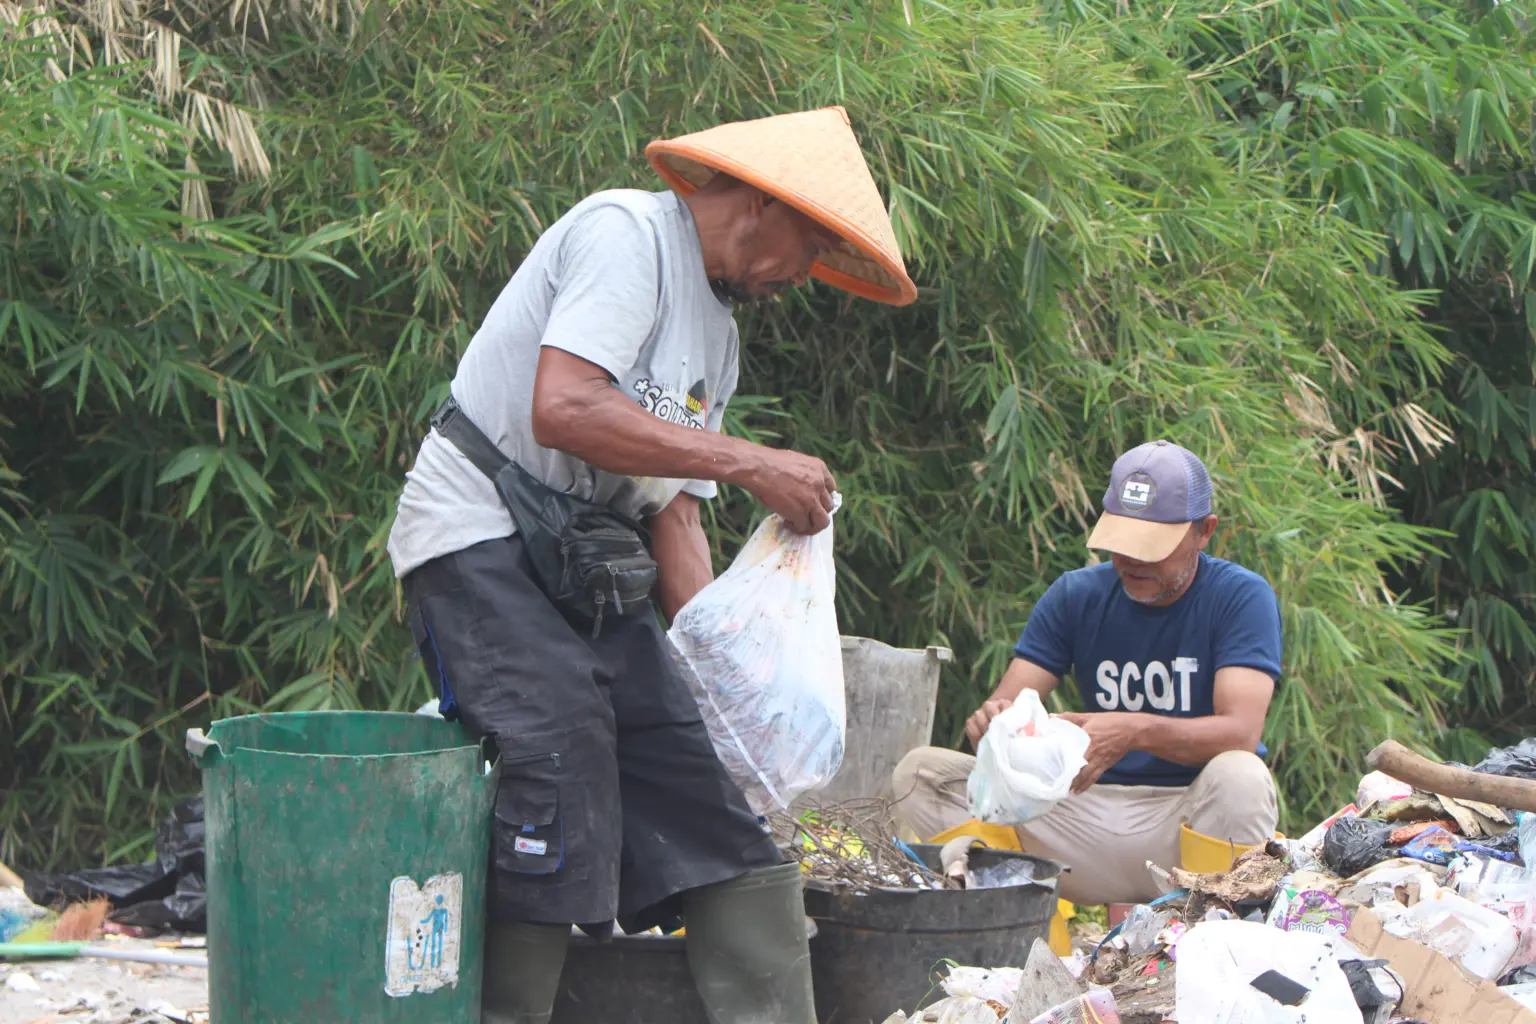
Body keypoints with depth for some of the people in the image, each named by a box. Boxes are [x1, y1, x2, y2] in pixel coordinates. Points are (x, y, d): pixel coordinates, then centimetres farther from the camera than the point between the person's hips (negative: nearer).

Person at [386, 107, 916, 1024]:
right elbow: (564, 410, -25)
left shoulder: (717, 329, 18)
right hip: (482, 535, -9)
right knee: (562, 764, -21)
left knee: (695, 770, 1)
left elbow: (674, 508, 13)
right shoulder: (626, 233, -11)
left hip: (589, 563, 9)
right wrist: (750, 464, -22)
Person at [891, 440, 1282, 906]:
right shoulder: (1076, 596, 7)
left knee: (1240, 779, -39)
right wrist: (991, 722, -26)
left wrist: (1138, 731, -38)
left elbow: (1240, 731, -19)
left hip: (1191, 814, -4)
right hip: (1093, 810, 4)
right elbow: (1004, 704, 2)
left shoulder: (1242, 598, -4)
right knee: (920, 773, -12)